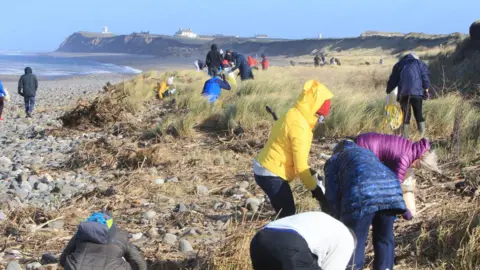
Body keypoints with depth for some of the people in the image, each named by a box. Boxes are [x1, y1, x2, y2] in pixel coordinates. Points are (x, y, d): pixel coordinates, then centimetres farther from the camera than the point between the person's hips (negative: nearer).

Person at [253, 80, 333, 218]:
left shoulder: (294, 116, 10)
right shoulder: (299, 124, -21)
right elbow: (300, 164, -21)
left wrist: (310, 174, 16)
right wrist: (313, 187, -13)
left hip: (268, 170, 10)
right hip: (271, 174, -10)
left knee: (286, 214, 13)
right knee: (288, 215, -7)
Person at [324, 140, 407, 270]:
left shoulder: (333, 161, 28)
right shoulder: (368, 153, 44)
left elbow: (332, 196, 16)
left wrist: (339, 219, 28)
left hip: (362, 194, -5)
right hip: (391, 187, 5)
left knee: (354, 243, 5)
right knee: (384, 239, 20)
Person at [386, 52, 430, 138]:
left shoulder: (399, 65, 20)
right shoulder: (420, 64, 16)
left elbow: (392, 80, 16)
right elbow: (425, 78, 5)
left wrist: (389, 91, 21)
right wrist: (426, 90, 10)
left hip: (403, 94, 1)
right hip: (417, 93, -1)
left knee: (405, 116, 5)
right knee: (419, 115, 7)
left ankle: (404, 138, 1)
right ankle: (423, 137, 0)